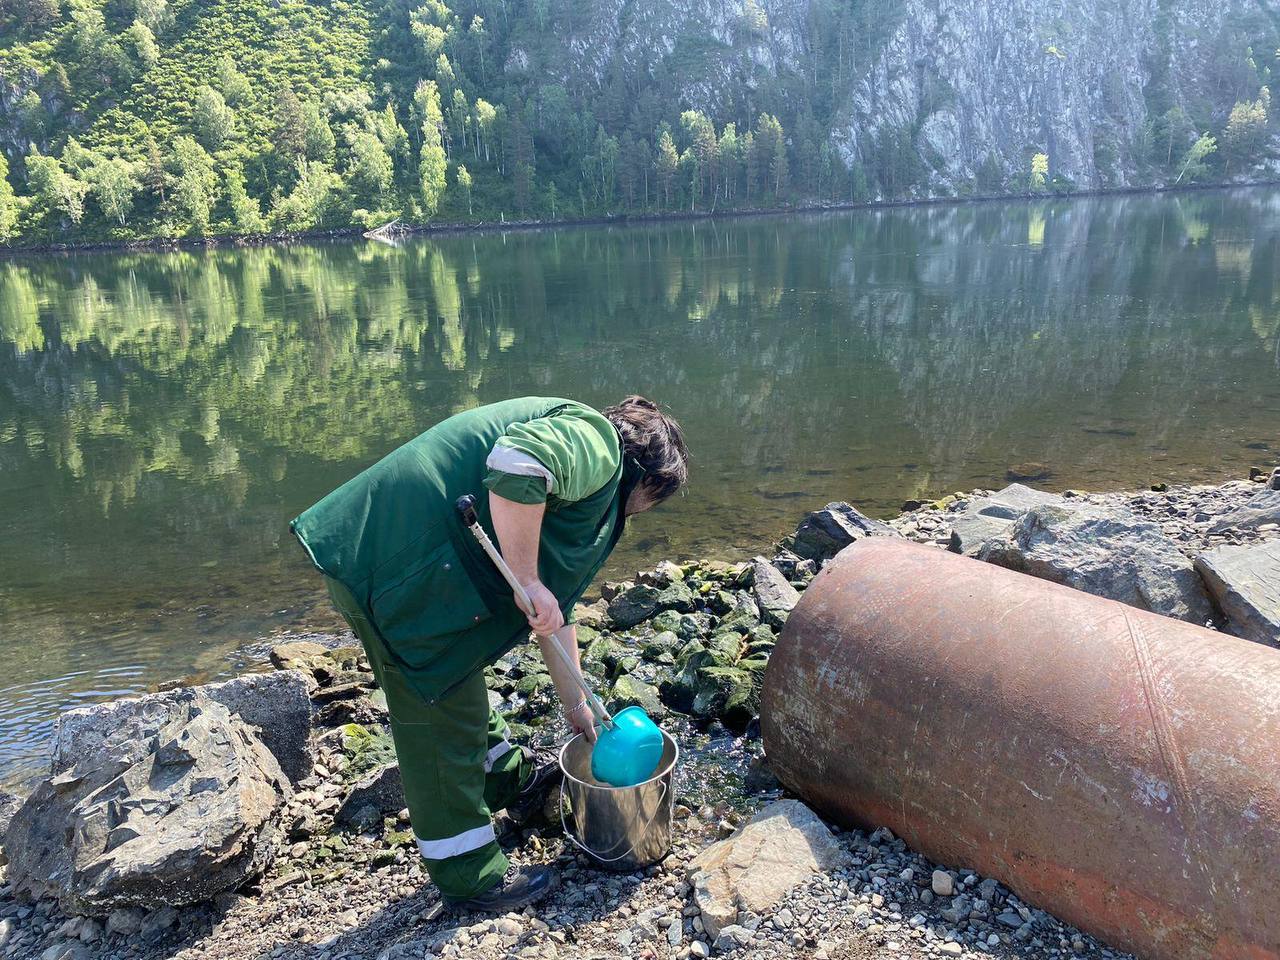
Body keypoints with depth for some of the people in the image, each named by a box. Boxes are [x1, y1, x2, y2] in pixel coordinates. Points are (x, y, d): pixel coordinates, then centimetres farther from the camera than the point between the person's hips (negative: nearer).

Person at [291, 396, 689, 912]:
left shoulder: (595, 492, 24)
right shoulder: (596, 442, -6)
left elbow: (557, 608, 29)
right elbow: (516, 462, -29)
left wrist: (575, 704, 31)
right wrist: (529, 580, -22)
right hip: (402, 564, -11)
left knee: (461, 680, 29)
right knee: (442, 719, 4)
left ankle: (512, 778, 52)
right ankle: (470, 875, 21)